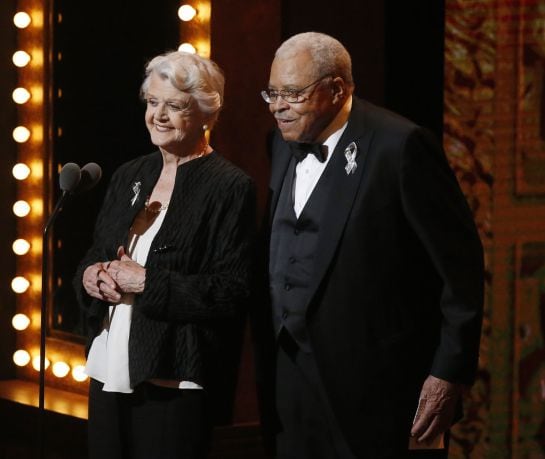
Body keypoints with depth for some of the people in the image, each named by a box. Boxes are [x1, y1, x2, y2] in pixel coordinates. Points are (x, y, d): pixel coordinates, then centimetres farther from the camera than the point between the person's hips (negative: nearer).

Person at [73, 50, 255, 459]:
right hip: (109, 375, 6)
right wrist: (91, 276, -3)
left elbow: (232, 292, -14)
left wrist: (146, 281, -17)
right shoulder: (129, 177, 14)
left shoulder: (231, 187, -7)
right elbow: (94, 259, 20)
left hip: (174, 384, -6)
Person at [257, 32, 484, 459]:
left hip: (381, 392, -6)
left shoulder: (401, 146, -12)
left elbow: (460, 261, -11)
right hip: (296, 383, 6)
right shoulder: (284, 146, 11)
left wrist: (450, 373, -12)